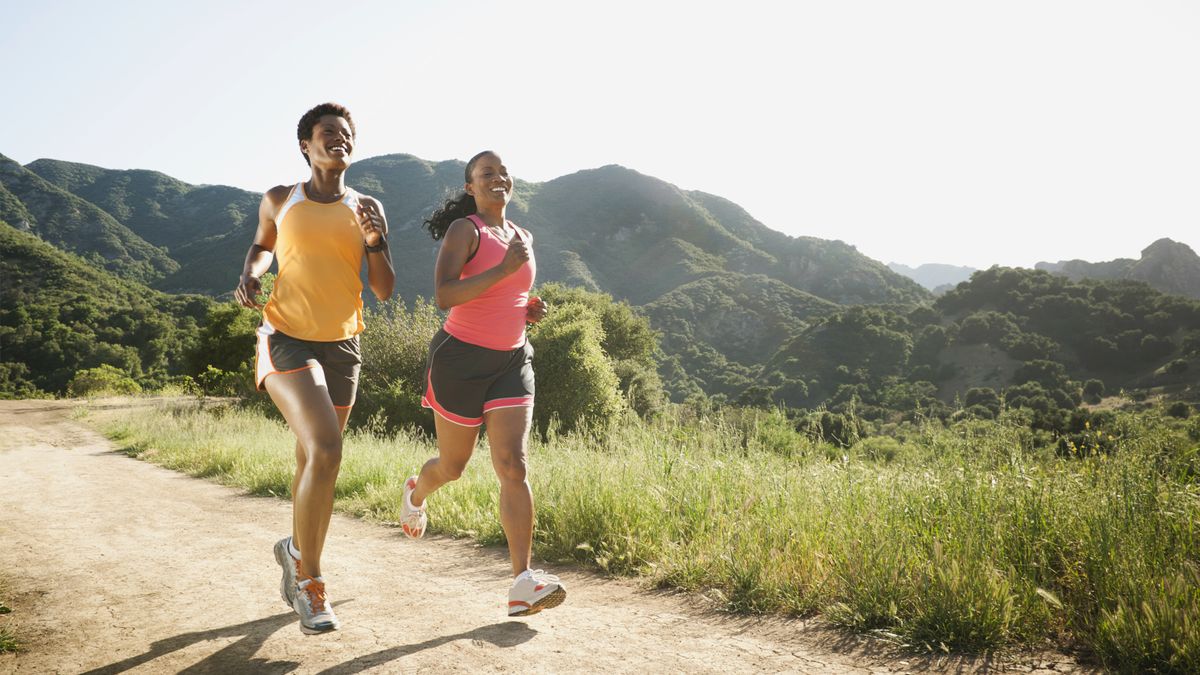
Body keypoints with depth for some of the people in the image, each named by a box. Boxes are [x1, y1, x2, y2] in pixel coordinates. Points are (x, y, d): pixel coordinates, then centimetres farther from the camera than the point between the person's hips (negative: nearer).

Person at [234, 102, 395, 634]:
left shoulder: (366, 209, 5)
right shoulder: (280, 200, 3)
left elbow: (384, 291, 4)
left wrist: (375, 242, -13)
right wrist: (251, 271, 1)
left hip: (341, 346, 3)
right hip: (287, 339, -3)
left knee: (312, 461, 14)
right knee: (325, 451, -22)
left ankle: (295, 556, 39)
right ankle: (308, 578, -6)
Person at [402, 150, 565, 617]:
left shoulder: (523, 237, 12)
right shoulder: (464, 230, -8)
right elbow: (443, 296, -22)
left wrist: (531, 310, 5)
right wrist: (504, 268, -26)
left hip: (512, 360, 5)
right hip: (462, 357, -4)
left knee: (513, 466, -9)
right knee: (453, 466, 12)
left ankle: (524, 584, -12)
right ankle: (416, 493, 49)